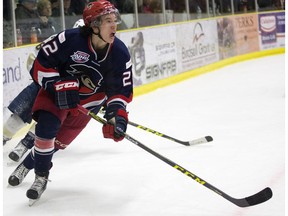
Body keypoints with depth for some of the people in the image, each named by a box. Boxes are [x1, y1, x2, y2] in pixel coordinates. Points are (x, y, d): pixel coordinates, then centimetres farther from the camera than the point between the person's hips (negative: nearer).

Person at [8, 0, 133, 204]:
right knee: (46, 128, -23)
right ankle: (41, 175, -1)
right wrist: (58, 86, -29)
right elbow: (41, 65, -19)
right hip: (57, 90, -3)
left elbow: (121, 90, -12)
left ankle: (28, 164, 28)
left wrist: (118, 115, -27)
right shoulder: (70, 39, -29)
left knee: (60, 141, 2)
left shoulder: (120, 53, -19)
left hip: (89, 100, 3)